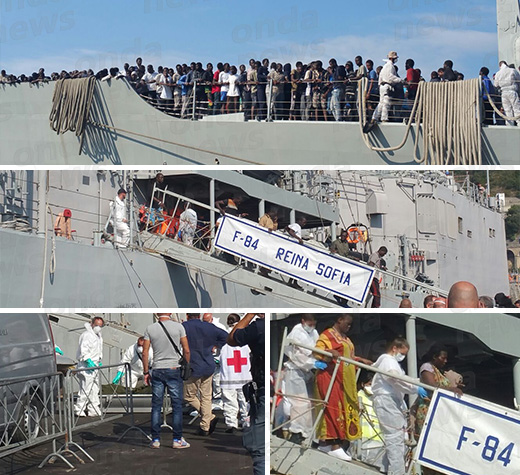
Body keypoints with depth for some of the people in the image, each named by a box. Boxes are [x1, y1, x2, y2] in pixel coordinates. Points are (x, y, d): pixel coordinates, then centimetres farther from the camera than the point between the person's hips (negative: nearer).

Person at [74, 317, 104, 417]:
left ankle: (94, 410, 19)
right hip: (86, 366, -10)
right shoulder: (86, 335, -12)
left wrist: (99, 361, 19)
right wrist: (89, 361, -27)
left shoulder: (98, 336, 19)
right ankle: (79, 409, -2)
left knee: (95, 389, 13)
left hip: (94, 366, 10)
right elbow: (83, 350, -21)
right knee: (86, 389, -10)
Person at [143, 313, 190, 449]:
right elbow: (186, 351, -3)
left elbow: (145, 353, -1)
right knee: (177, 405, 4)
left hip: (157, 371, 2)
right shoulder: (178, 327, -3)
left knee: (156, 406, 7)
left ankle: (155, 440, 10)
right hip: (174, 370, -2)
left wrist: (146, 372, 7)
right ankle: (177, 439, 5)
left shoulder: (150, 328, 0)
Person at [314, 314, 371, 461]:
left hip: (343, 379, 9)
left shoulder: (345, 338, 22)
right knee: (334, 408, -11)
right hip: (330, 377, -9)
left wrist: (362, 360, 19)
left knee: (344, 408, 6)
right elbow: (317, 351, -15)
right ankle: (335, 446, -12)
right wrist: (331, 352, -31)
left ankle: (325, 442, 13)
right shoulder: (327, 335, -5)